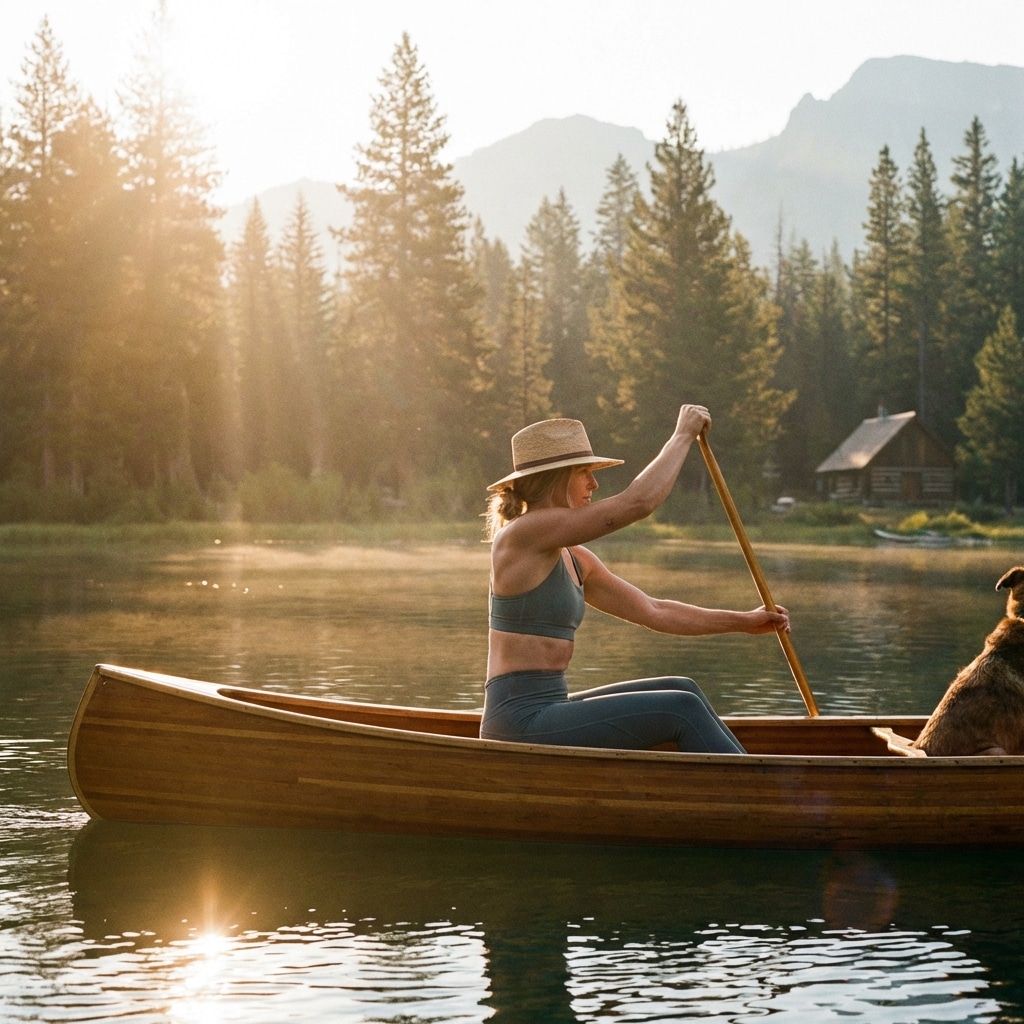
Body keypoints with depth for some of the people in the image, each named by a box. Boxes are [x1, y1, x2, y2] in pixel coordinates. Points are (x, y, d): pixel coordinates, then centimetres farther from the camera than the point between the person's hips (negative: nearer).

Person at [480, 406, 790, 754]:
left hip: (542, 713, 9)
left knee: (681, 690, 8)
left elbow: (653, 611, 18)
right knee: (681, 709, -10)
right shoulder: (524, 534, -13)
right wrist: (683, 434, -5)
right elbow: (639, 501, -18)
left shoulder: (572, 558, 15)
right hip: (520, 722, -9)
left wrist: (744, 621, 15)